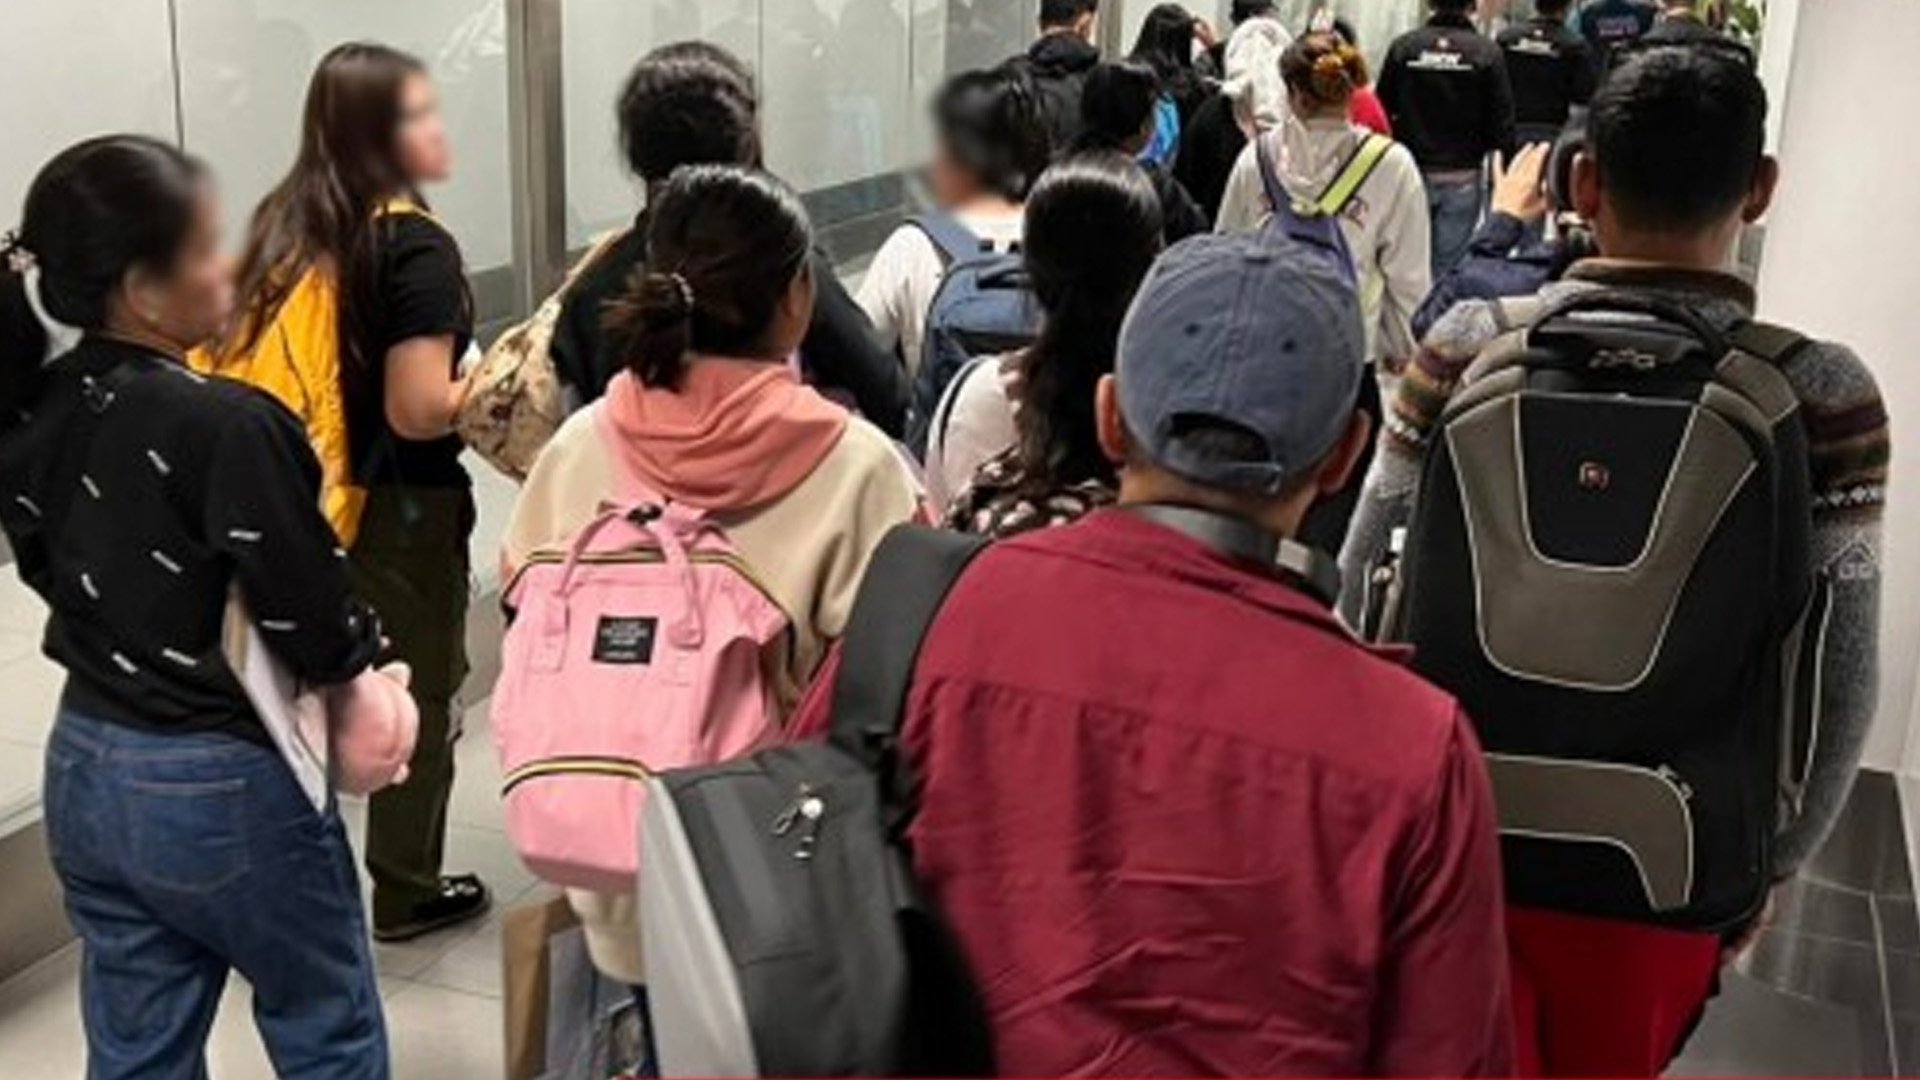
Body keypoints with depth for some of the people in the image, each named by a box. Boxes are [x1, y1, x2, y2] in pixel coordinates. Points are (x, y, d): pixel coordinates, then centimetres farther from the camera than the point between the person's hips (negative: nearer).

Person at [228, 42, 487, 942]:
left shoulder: (284, 225, 5)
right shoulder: (416, 245, -18)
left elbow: (255, 355, 14)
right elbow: (418, 410, -22)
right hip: (400, 508, -7)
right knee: (418, 695, 10)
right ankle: (406, 892, 23)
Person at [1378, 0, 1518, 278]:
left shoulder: (1402, 47, -2)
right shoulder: (1487, 52, -6)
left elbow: (1382, 112, 1)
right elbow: (1502, 124, -6)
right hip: (1462, 179, -1)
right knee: (1449, 266, 2)